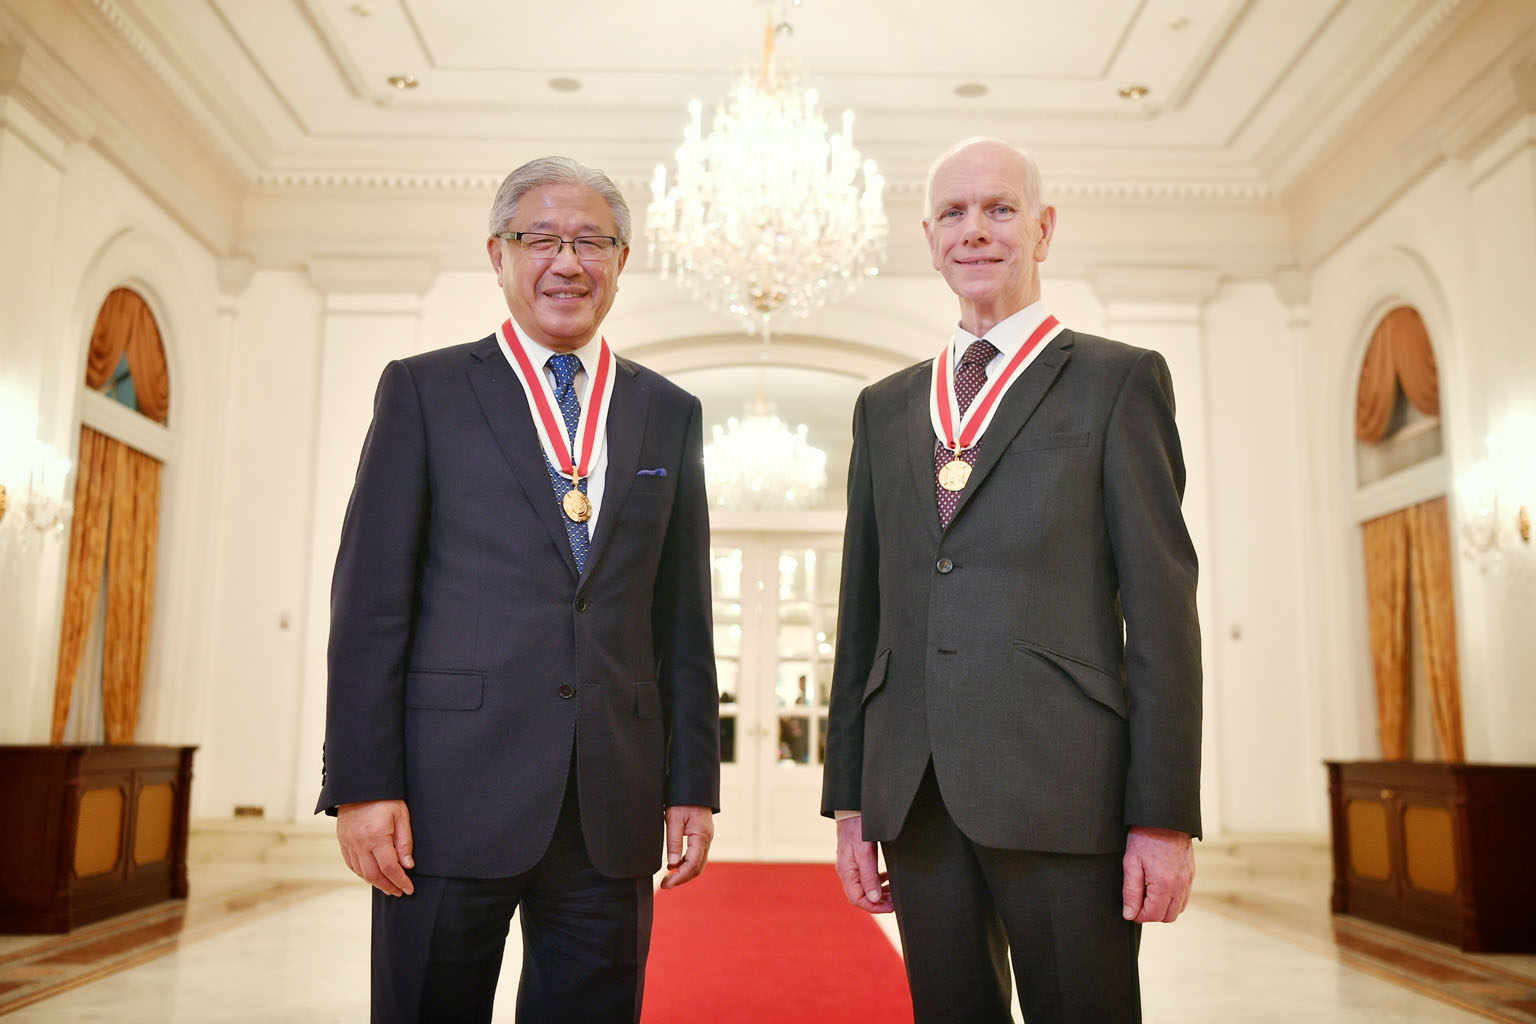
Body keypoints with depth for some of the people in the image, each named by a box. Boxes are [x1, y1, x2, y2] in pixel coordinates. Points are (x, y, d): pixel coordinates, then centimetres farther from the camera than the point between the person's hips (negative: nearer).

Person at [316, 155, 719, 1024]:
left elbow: (684, 619, 10)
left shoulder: (670, 415, 12)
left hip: (616, 805, 3)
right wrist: (363, 784, -8)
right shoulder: (423, 390, 4)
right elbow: (371, 599, -1)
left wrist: (693, 787, 6)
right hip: (452, 790, -2)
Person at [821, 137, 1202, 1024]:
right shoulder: (885, 407, 16)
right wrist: (850, 799, 11)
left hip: (1062, 784, -4)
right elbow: (863, 611, 14)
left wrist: (1166, 817, -9)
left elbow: (1160, 606, -3)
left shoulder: (1119, 380, 4)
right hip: (915, 790, 4)